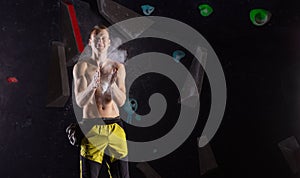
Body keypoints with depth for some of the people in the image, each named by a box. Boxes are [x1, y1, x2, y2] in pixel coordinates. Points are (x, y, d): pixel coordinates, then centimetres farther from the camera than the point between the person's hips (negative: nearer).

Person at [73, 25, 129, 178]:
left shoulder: (118, 67, 6)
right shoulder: (81, 66, 0)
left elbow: (121, 101, -3)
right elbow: (80, 101, -10)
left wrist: (112, 83, -21)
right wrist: (93, 85, -29)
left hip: (115, 126, 3)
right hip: (92, 127, -2)